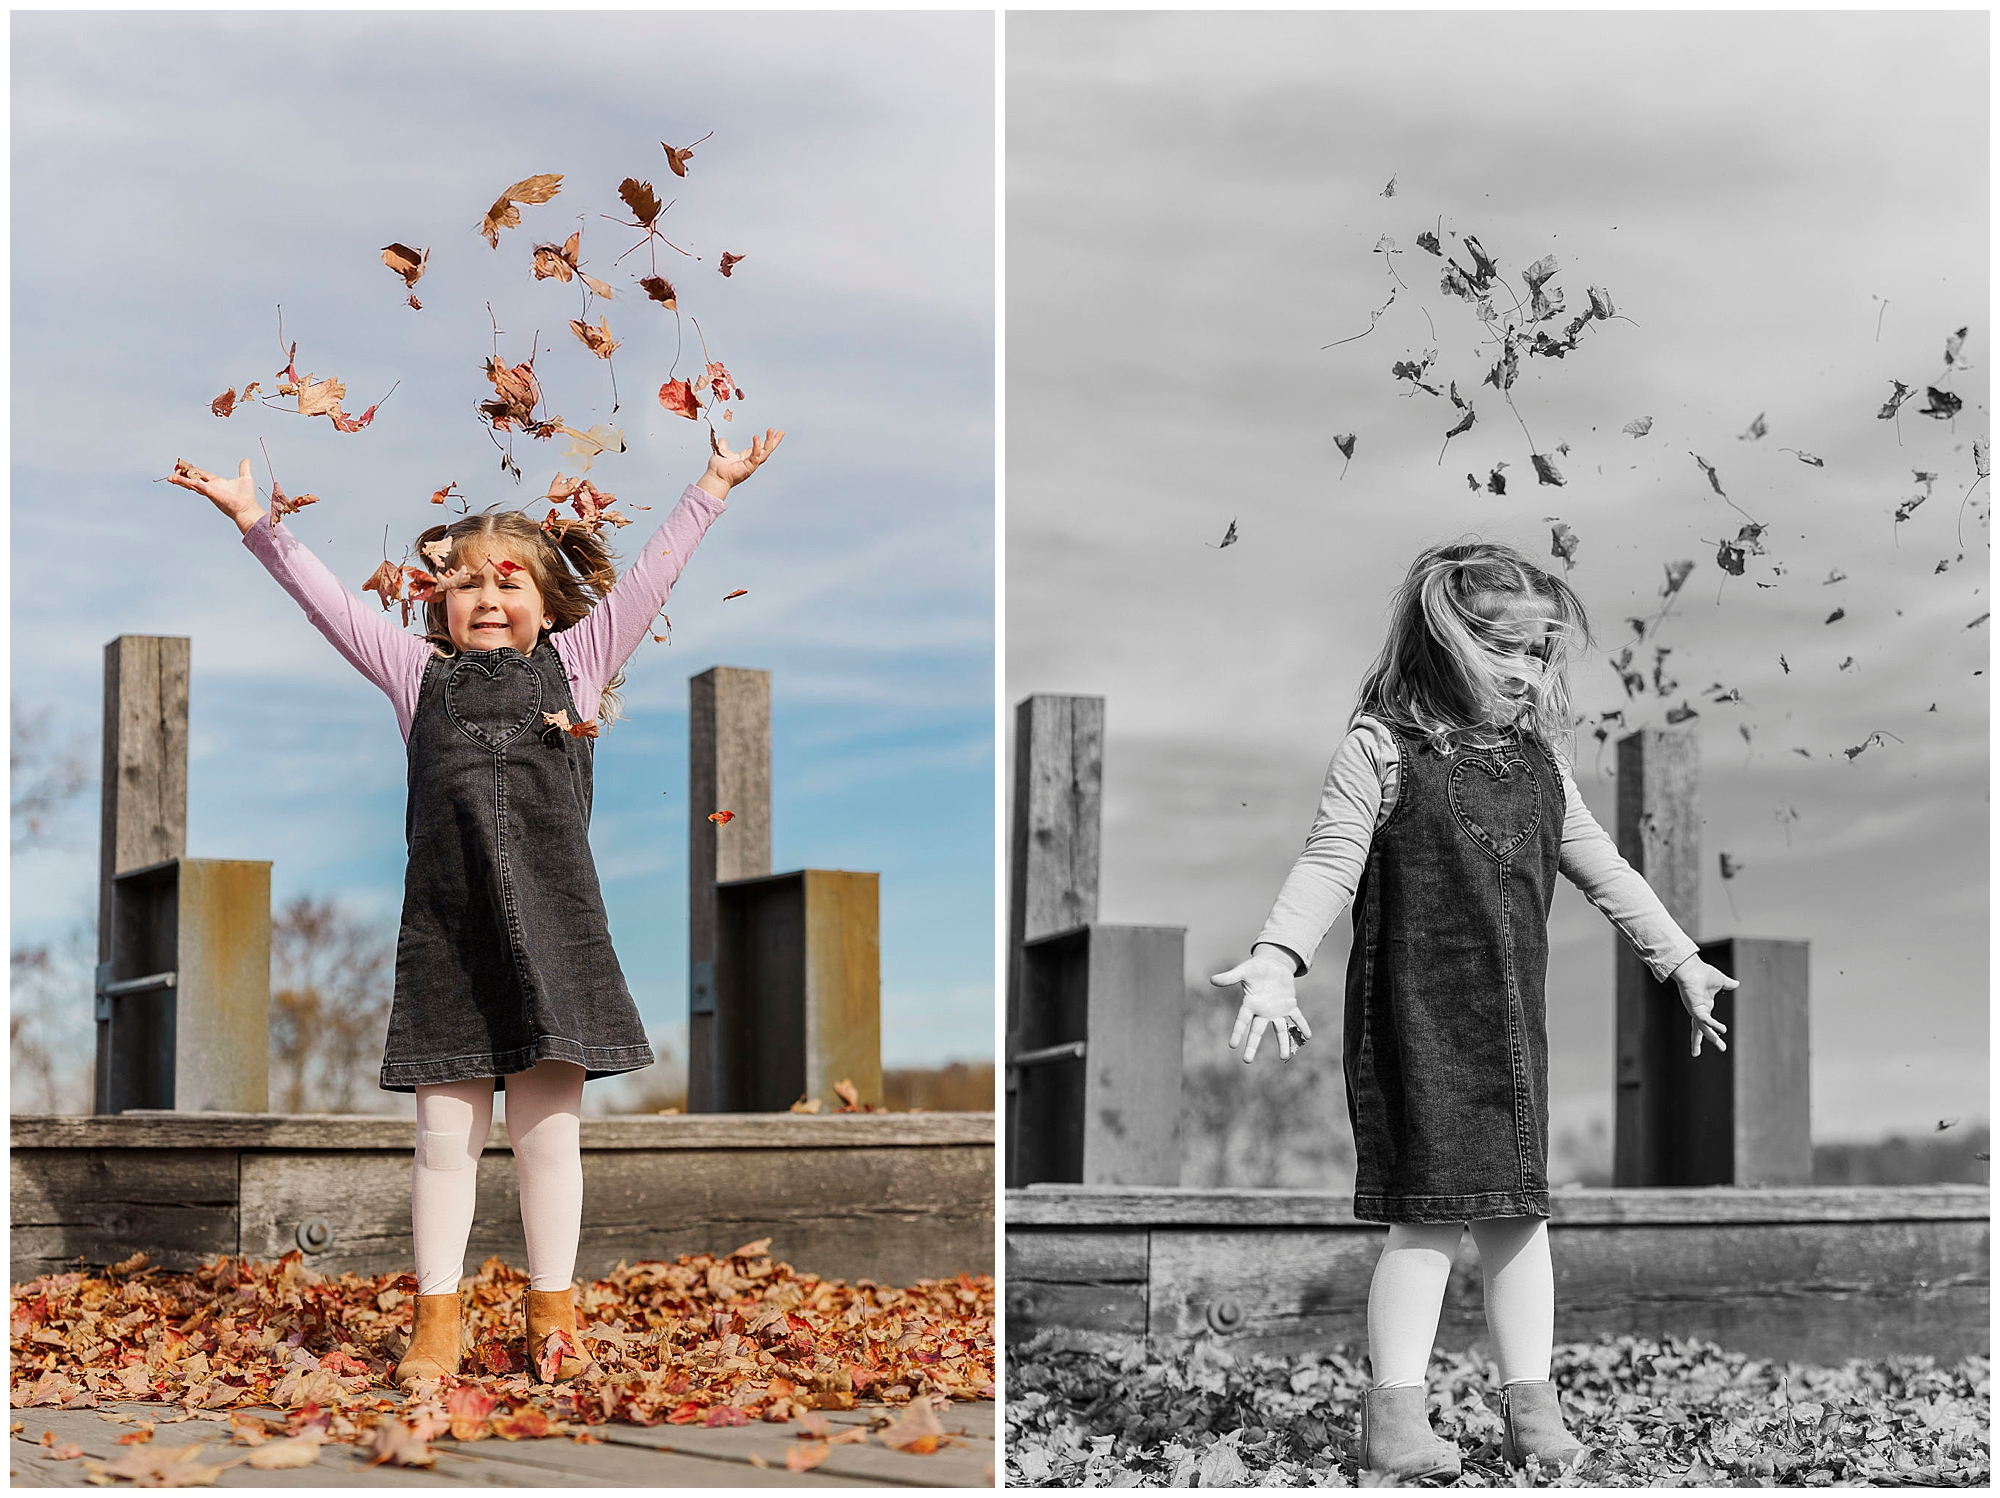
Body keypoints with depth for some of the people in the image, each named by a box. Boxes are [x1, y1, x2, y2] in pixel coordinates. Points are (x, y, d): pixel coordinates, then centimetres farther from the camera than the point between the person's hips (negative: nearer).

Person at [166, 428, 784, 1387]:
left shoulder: (573, 662, 14)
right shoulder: (418, 673, 15)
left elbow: (650, 576, 15)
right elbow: (327, 600, 15)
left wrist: (715, 487, 16)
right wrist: (253, 521, 11)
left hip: (551, 922, -1)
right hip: (445, 931, 1)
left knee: (547, 1127, 4)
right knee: (446, 1131, 3)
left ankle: (552, 1314, 15)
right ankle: (436, 1321, 10)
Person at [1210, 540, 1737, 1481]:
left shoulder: (1539, 764, 12)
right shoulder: (1380, 752, -7)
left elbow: (1603, 870, 21)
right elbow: (1328, 867, -13)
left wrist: (1679, 959, 23)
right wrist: (1274, 963, -25)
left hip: (1513, 1023, 6)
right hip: (1416, 1018, -6)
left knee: (1516, 1209, 8)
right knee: (1429, 1214, -7)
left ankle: (1532, 1406, 15)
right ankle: (1394, 1416, -1)